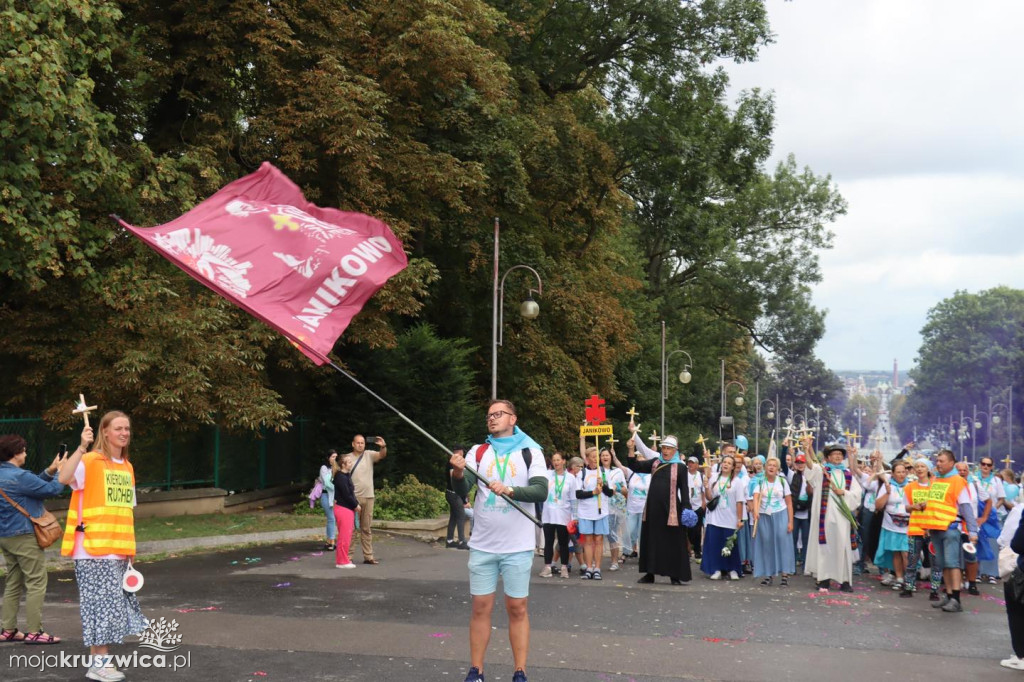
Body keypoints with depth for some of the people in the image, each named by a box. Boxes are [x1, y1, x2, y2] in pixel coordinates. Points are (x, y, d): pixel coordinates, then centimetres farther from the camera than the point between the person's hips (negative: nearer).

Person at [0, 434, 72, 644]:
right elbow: (52, 489, -13)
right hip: (24, 536, -9)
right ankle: (34, 631, -4)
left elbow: (35, 484, 14)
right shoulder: (19, 476, -18)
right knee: (36, 583, -4)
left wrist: (50, 471, 8)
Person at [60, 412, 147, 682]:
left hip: (118, 550, 7)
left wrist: (128, 549, 16)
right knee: (101, 601, -6)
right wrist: (82, 447, -33)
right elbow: (64, 478, -28)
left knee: (114, 603, 9)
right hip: (93, 548, -7)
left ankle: (103, 659, 18)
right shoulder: (90, 461, -7)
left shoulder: (127, 467, 15)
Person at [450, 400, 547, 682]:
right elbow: (463, 490, -6)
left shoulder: (531, 452, -1)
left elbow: (541, 491, -13)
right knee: (481, 608, 5)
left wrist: (510, 489, -29)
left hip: (518, 547, -2)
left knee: (517, 609, 3)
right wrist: (458, 473, -27)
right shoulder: (478, 451, 5)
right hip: (482, 545, 2)